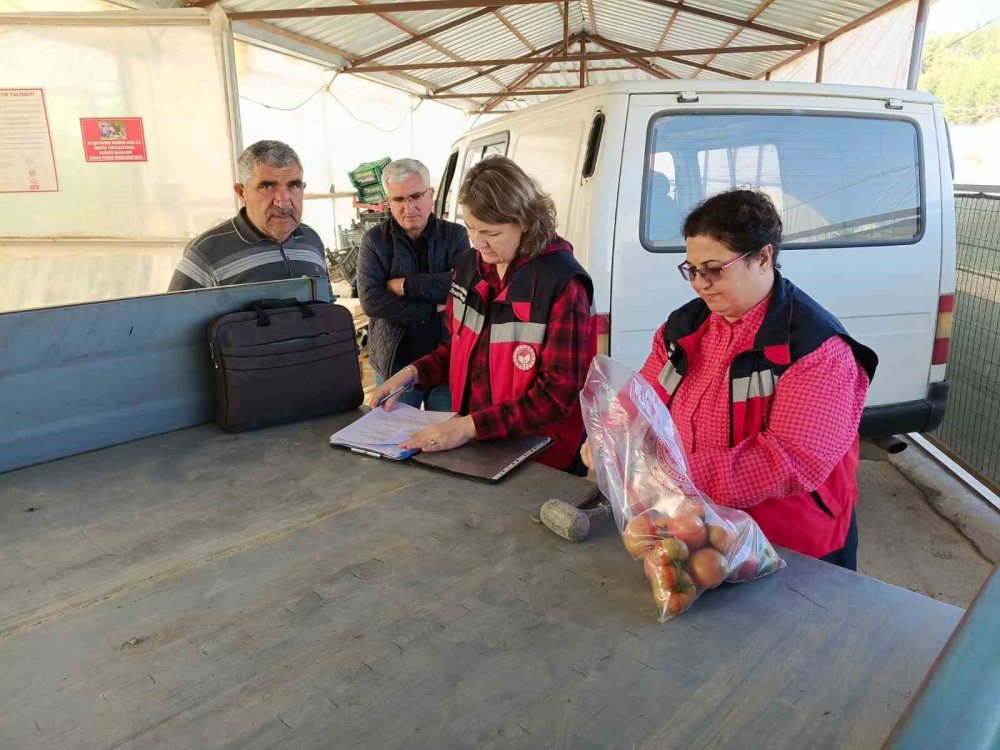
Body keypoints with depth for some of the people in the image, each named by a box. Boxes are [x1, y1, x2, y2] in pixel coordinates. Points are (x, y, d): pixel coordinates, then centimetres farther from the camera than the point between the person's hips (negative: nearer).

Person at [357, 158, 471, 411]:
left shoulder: (455, 235, 0)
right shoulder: (374, 240, -1)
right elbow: (371, 301, -12)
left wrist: (405, 285, -15)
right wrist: (432, 310, -15)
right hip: (395, 362, 0)